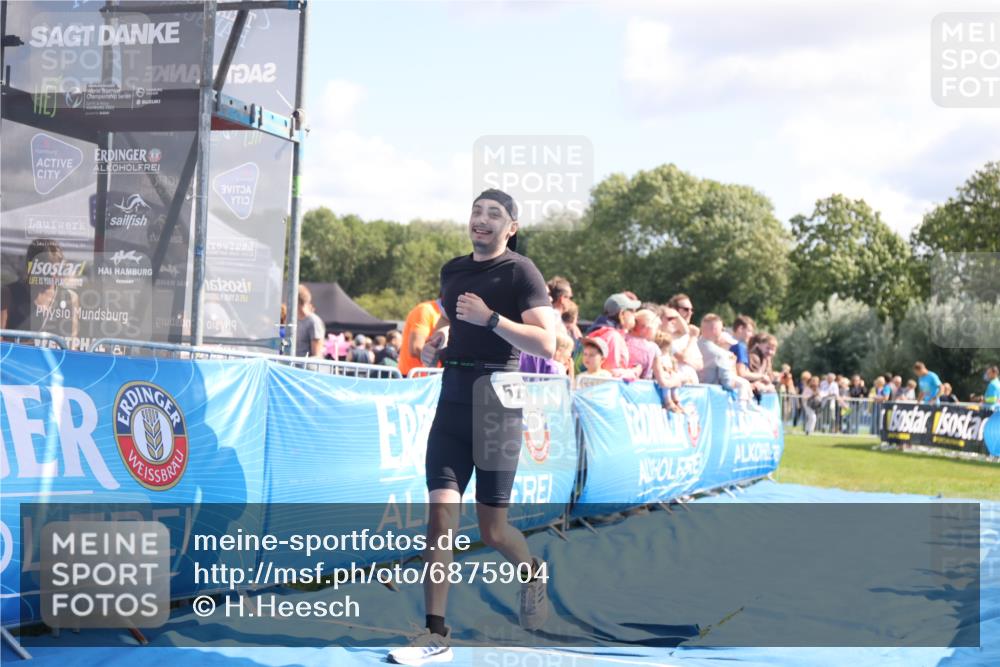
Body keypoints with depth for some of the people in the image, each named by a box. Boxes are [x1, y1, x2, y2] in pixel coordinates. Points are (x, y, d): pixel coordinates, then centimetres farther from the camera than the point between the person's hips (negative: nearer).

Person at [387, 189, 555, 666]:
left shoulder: (520, 272, -5)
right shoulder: (452, 270, 13)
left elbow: (546, 344, -16)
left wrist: (491, 318, -22)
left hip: (496, 402, -5)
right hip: (452, 399, 5)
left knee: (492, 530, 4)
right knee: (441, 514, -7)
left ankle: (533, 573, 37)